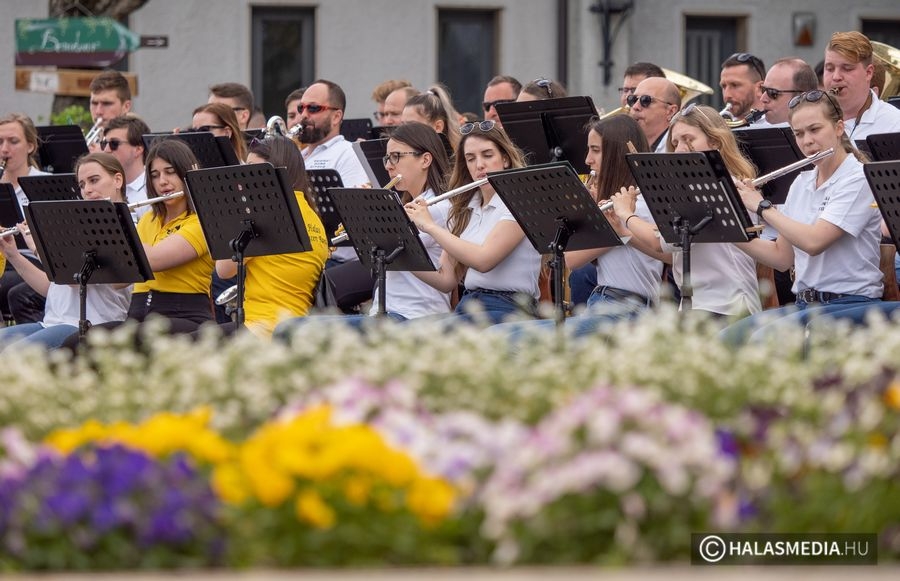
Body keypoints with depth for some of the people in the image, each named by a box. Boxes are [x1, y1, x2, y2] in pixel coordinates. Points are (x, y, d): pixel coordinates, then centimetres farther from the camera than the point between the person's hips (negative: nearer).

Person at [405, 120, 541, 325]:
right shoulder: (464, 210, 16)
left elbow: (484, 260, -17)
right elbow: (446, 281, 12)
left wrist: (430, 226, -11)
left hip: (507, 309, -6)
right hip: (467, 307, 6)